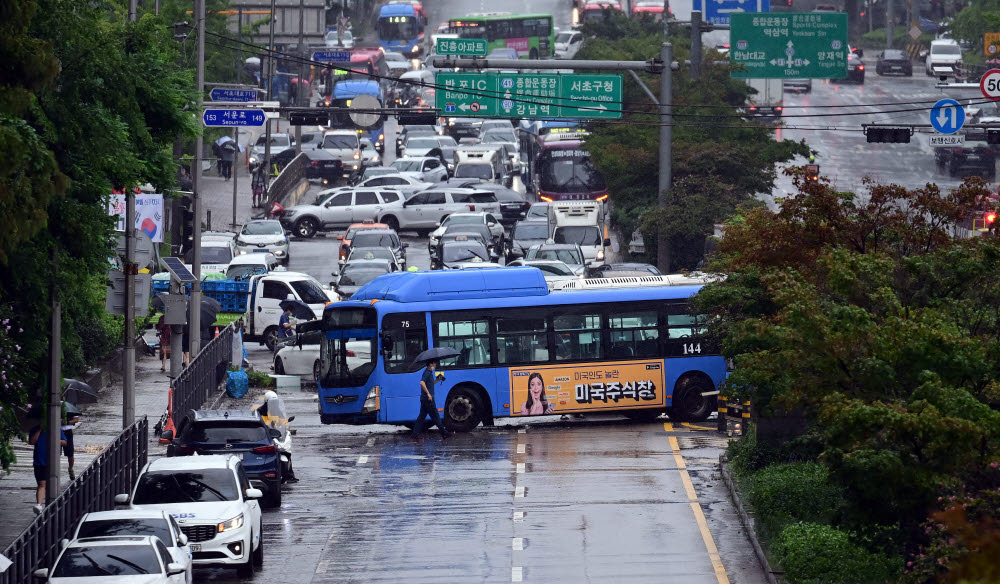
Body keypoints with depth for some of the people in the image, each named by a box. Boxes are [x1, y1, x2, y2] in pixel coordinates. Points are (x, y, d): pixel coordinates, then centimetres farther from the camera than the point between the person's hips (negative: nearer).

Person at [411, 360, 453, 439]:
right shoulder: (427, 373, -13)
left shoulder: (429, 373, 18)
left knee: (422, 416, 9)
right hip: (428, 399, -10)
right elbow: (422, 383, -27)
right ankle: (444, 433, 2)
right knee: (435, 415, -3)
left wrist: (438, 380, 17)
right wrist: (428, 393, -30)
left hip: (424, 399, 10)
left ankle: (415, 434, 8)